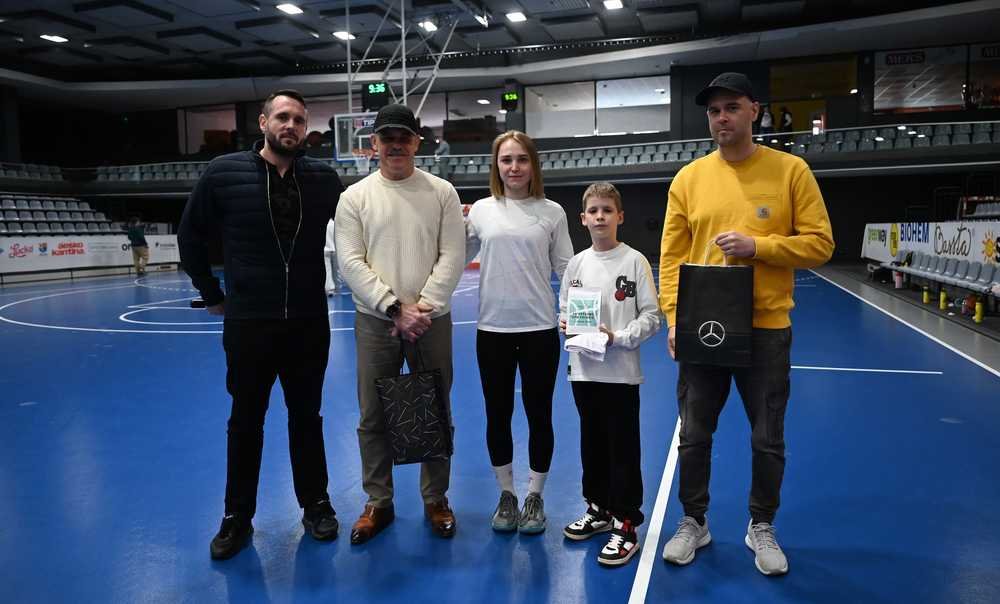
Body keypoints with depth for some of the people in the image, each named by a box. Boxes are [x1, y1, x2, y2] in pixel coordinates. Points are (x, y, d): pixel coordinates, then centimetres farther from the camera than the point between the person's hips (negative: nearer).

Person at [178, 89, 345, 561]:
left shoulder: (324, 179, -2)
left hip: (309, 322, 1)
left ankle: (315, 504, 31)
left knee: (306, 416, 14)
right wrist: (211, 294, 8)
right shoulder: (224, 173, -5)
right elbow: (191, 237, 6)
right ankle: (237, 517, 27)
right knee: (245, 420, 12)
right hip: (247, 321, -1)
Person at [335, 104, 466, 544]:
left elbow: (452, 257, -3)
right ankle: (378, 503, 25)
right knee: (374, 417, 8)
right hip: (375, 322, 0)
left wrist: (423, 308, -13)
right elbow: (351, 262, -6)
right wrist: (395, 308, -14)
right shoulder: (355, 196, 1)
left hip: (431, 321, 0)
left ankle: (436, 499, 27)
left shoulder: (442, 192, 2)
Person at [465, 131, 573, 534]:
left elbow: (565, 269, 3)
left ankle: (535, 496, 26)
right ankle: (506, 494, 29)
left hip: (540, 328, -1)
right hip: (493, 328, 1)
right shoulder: (481, 210, 4)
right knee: (498, 415, 10)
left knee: (539, 414, 8)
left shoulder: (552, 212, 1)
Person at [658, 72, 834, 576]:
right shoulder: (689, 178, 3)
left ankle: (762, 528, 32)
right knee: (693, 436, 10)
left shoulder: (790, 171, -2)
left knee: (768, 440, 11)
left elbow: (820, 244, -4)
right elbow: (671, 256, 2)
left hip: (765, 328, -1)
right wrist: (674, 318, -8)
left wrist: (757, 245, -18)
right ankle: (693, 523, 30)